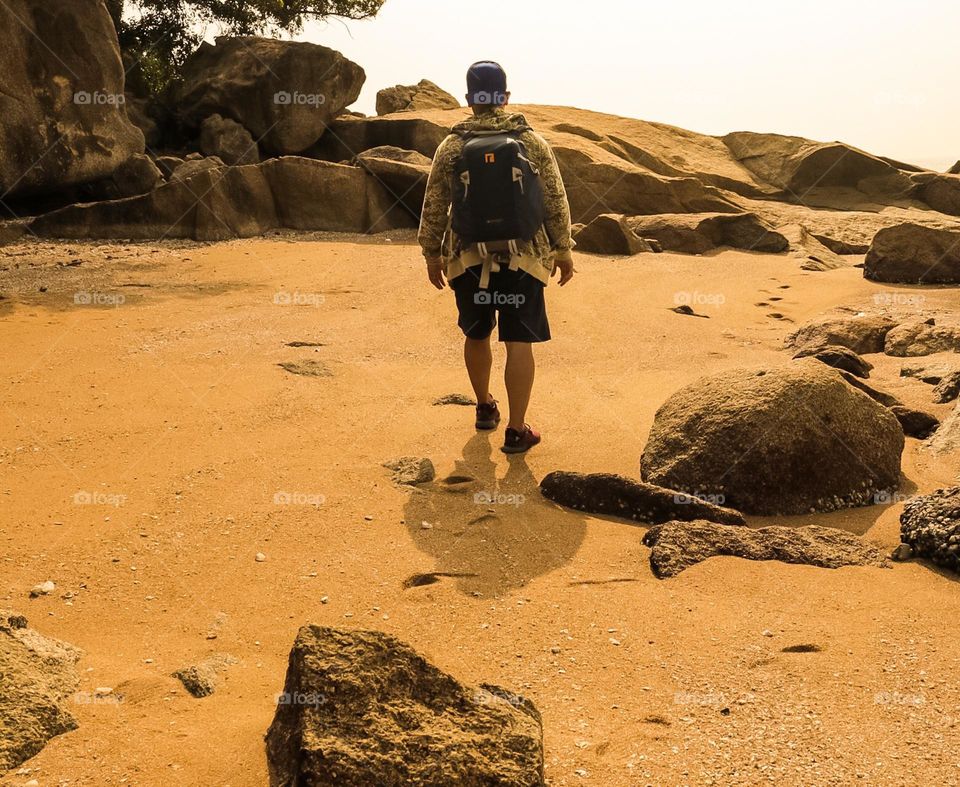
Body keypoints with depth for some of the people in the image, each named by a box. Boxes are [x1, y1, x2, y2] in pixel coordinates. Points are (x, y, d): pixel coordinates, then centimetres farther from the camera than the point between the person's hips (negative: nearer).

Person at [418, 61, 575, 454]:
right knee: (519, 343, 1)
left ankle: (485, 407, 37)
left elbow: (434, 207, 1)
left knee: (477, 336, 20)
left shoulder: (451, 147, -3)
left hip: (469, 262, 2)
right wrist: (563, 250, 9)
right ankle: (516, 430, 1)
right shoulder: (532, 142, -3)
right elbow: (556, 201, 0)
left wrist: (432, 254, 13)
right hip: (522, 260, -1)